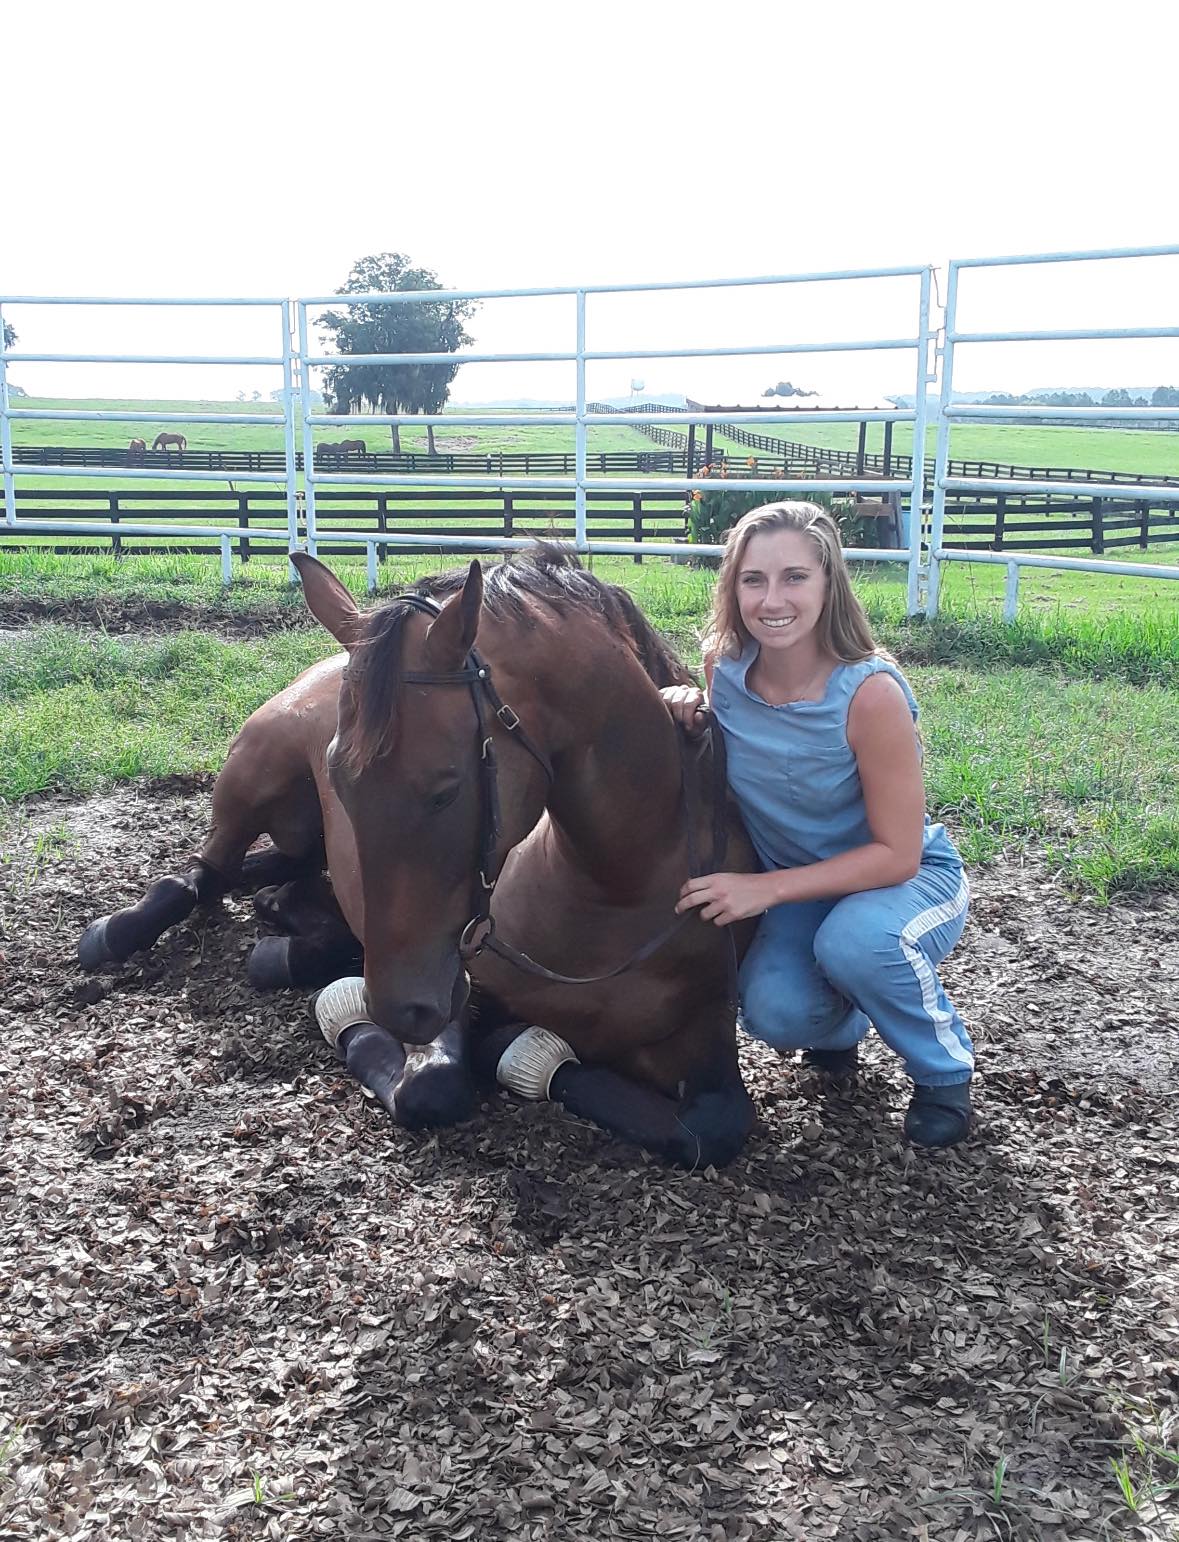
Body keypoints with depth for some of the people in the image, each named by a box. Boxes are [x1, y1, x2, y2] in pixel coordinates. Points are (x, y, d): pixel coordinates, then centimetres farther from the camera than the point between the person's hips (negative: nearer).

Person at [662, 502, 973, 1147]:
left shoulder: (871, 693, -29)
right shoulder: (722, 663, -15)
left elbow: (898, 853, -24)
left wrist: (768, 888, -31)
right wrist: (687, 713, -18)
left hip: (908, 878, -3)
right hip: (794, 887, 4)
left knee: (854, 941, -37)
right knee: (773, 1010, -25)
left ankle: (945, 1068, -4)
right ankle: (841, 1026, 15)